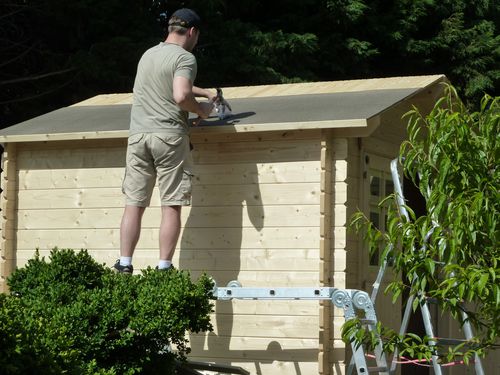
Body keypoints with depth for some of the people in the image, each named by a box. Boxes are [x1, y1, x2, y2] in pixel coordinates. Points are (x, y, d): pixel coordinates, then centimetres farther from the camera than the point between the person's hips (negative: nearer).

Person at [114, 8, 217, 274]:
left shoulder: (148, 55, 21)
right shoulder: (184, 58, -3)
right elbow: (181, 96, -18)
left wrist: (204, 92, 42)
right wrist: (200, 109, 0)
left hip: (138, 135, 6)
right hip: (169, 136, -6)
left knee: (134, 205, 4)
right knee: (171, 207, -2)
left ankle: (124, 265, 1)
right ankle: (164, 268, -4)